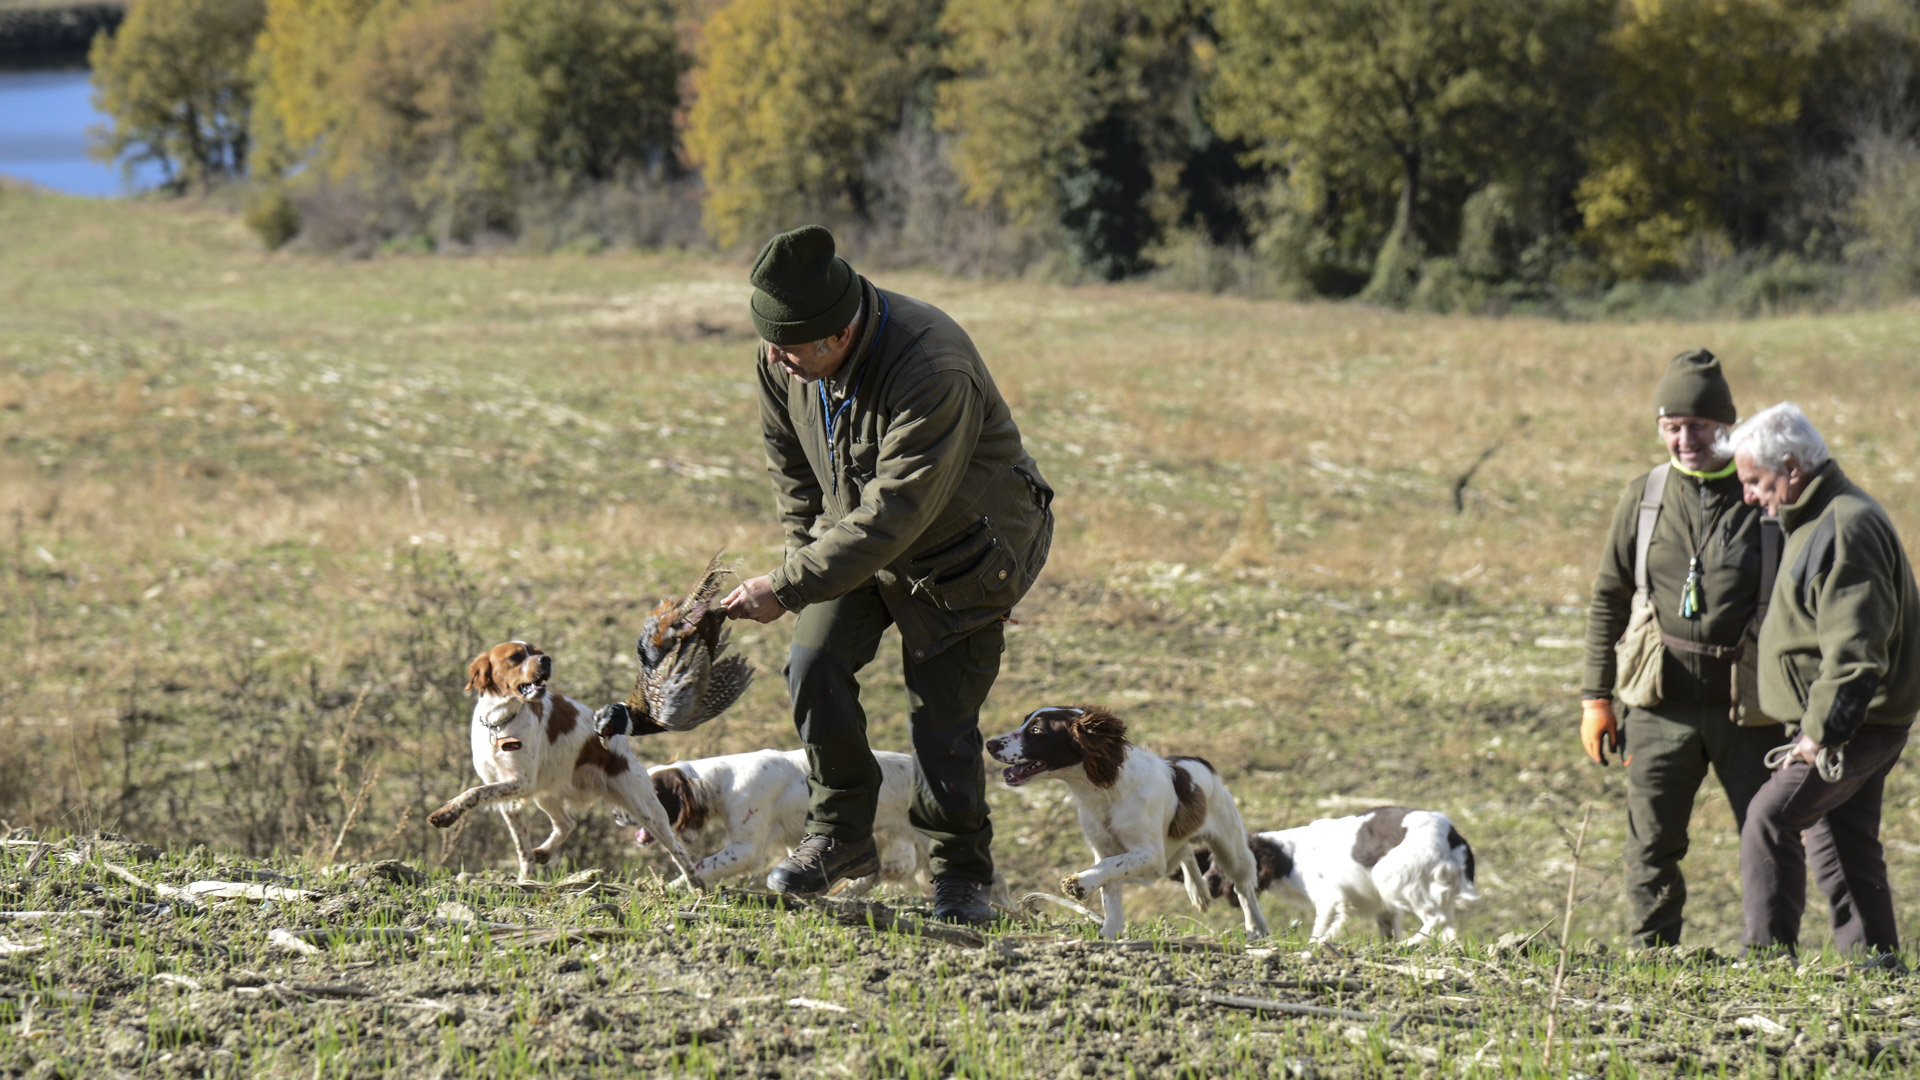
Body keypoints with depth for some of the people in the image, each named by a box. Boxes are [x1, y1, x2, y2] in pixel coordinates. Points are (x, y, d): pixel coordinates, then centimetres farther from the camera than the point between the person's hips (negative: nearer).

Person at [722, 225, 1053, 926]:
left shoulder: (934, 369, -37)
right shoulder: (784, 359, -15)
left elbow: (893, 514, -37)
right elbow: (791, 466, 6)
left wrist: (788, 586, -36)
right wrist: (810, 551, -1)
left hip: (959, 548, -6)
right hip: (856, 538, 6)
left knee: (943, 709, -6)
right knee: (815, 667, -12)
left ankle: (961, 874, 12)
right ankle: (840, 835, 4)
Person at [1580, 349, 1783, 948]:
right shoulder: (1644, 495, 6)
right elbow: (1609, 598, 12)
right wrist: (1596, 696, 7)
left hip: (1747, 701, -2)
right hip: (1665, 698, 2)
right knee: (1652, 842, 3)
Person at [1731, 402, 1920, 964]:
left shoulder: (1845, 529, -19)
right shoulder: (1818, 519, 15)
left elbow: (1853, 650, -25)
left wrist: (1821, 733, -23)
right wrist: (1817, 727, 19)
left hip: (1855, 726, -11)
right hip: (1846, 722, 11)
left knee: (1770, 818, -13)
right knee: (1840, 838, 12)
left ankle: (1769, 956, -11)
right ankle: (1873, 958, 15)